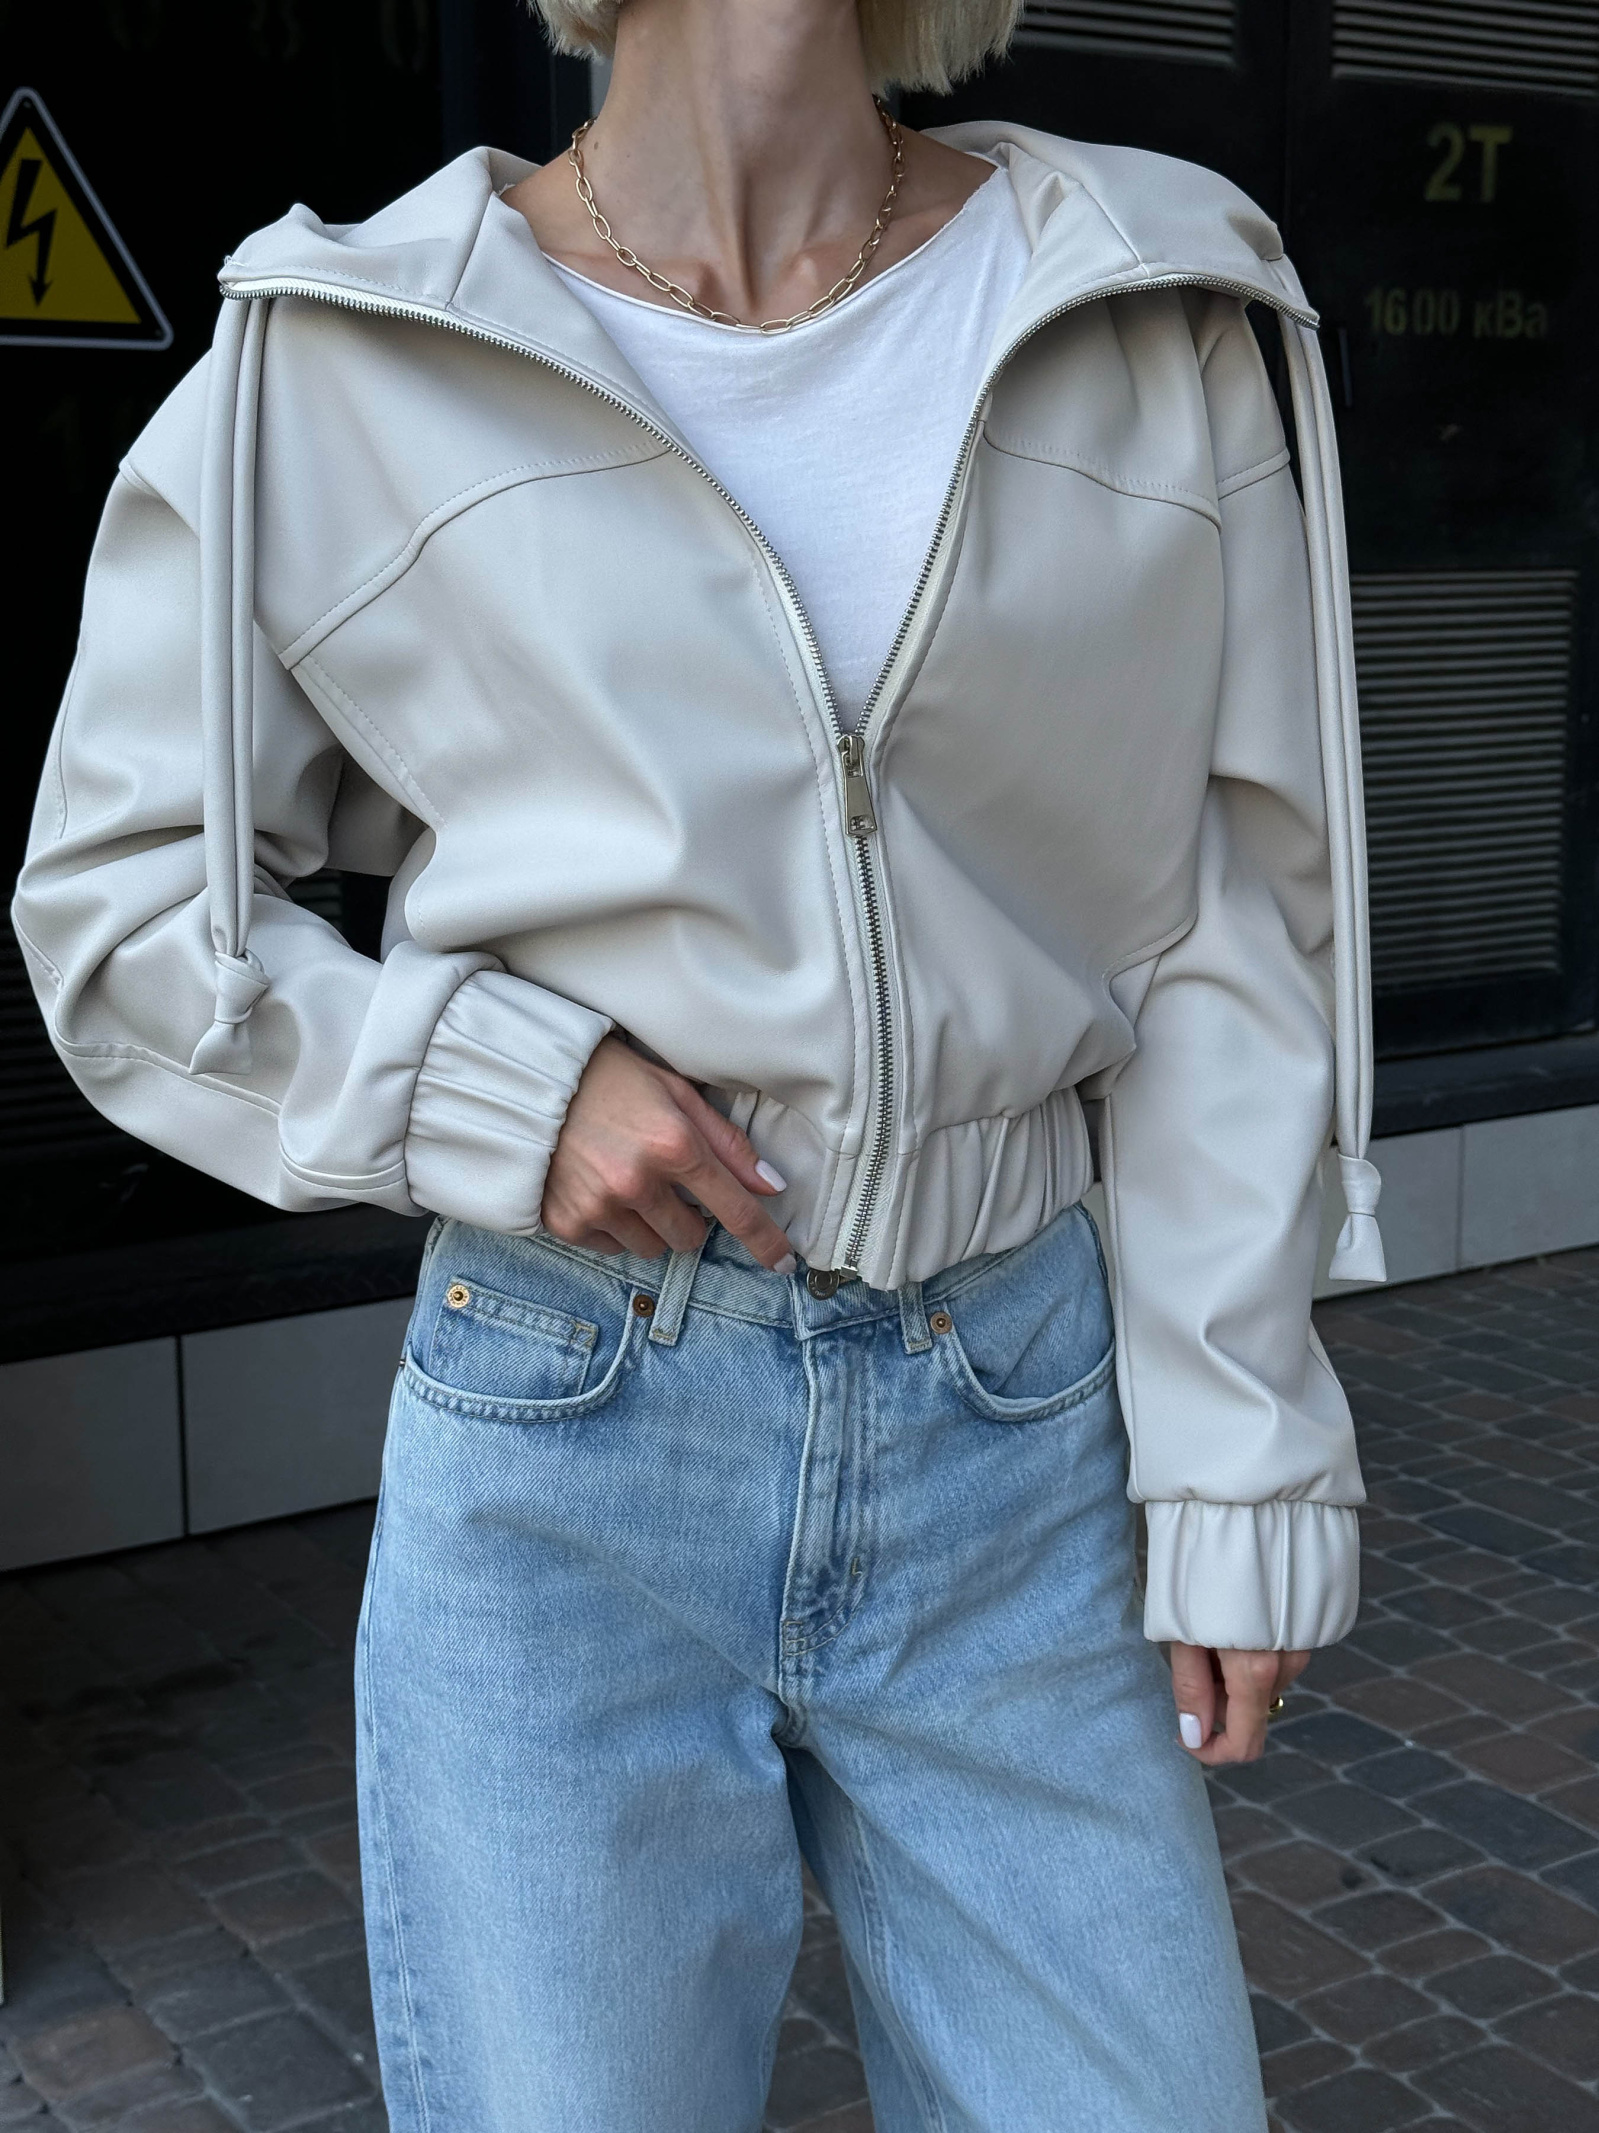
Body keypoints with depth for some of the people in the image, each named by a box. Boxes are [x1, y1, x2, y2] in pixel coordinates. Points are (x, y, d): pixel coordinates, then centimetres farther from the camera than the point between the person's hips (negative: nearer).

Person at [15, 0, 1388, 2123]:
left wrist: (1239, 1458, 0)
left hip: (1023, 1433, 2)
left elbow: (1224, 934, 2)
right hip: (564, 1453, -1)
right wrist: (502, 1091, -12)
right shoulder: (338, 367, -4)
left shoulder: (1162, 328, 0)